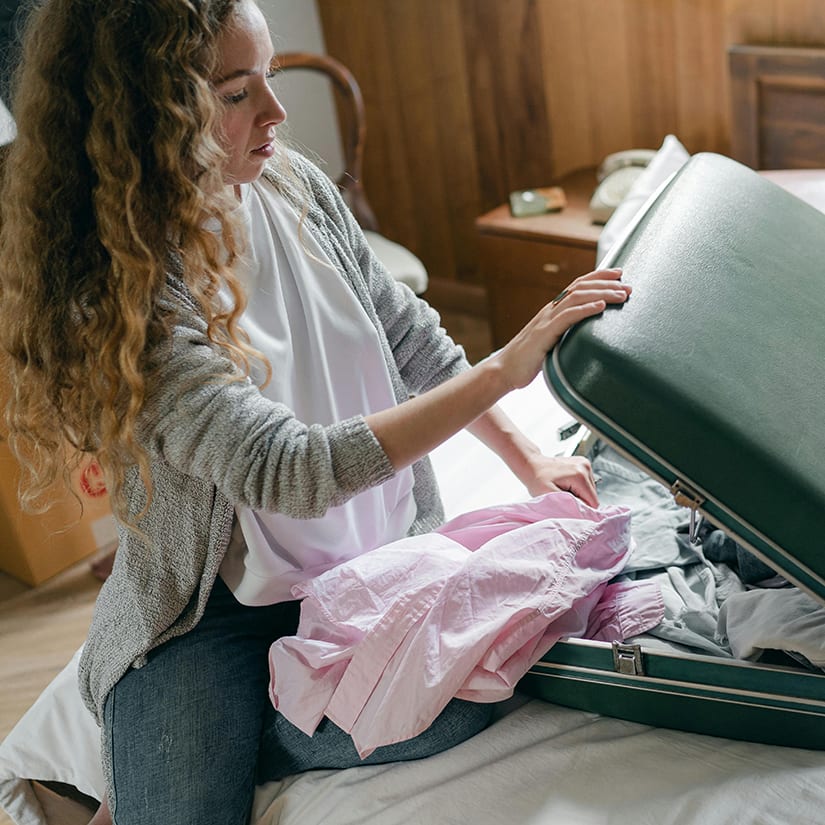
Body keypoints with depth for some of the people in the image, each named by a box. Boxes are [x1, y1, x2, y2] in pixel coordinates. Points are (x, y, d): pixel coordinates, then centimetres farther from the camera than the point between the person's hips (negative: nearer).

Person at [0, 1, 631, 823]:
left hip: (376, 556, 5)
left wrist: (528, 460, 6)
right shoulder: (107, 294, -22)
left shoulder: (292, 188, -3)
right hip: (214, 606, -5)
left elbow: (412, 339, 9)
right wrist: (504, 370, -30)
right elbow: (290, 471, -30)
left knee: (466, 693, -21)